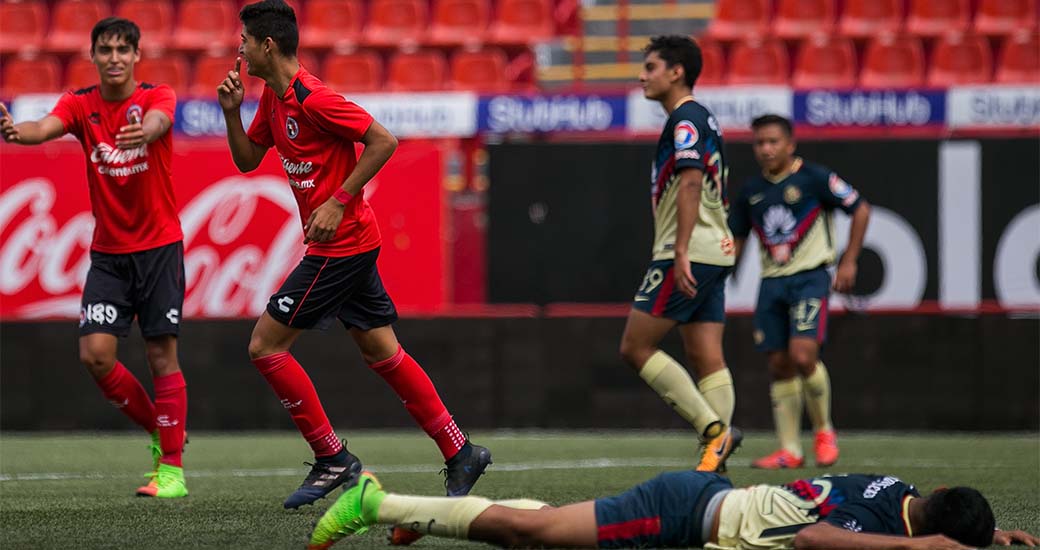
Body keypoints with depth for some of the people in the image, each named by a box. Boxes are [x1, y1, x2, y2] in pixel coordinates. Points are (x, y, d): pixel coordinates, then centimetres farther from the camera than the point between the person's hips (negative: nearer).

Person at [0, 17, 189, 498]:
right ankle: (158, 429, 16)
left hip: (159, 247, -3)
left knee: (162, 355, -5)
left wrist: (144, 132, -57)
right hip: (108, 253, 3)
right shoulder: (80, 105, -1)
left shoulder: (157, 96, -7)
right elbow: (44, 128, -22)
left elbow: (157, 121, -31)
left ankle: (171, 468, 1)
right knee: (95, 354, -7)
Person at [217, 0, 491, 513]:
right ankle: (459, 453, 13)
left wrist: (338, 202, -20)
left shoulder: (312, 98, -19)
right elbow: (246, 159, 19)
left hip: (340, 243, -10)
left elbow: (383, 141, -20)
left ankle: (332, 457, -1)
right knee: (381, 352, 11)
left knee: (265, 346, -6)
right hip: (351, 243, 10)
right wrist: (232, 111, 2)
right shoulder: (273, 96, 11)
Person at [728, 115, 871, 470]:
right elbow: (737, 238, 22)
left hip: (809, 277, -5)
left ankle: (824, 431, 2)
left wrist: (849, 262, -6)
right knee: (779, 366, 3)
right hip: (772, 281, 5)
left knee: (803, 355, -20)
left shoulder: (813, 178, -5)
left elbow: (860, 210, -2)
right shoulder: (751, 191, 11)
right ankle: (789, 450, 9)